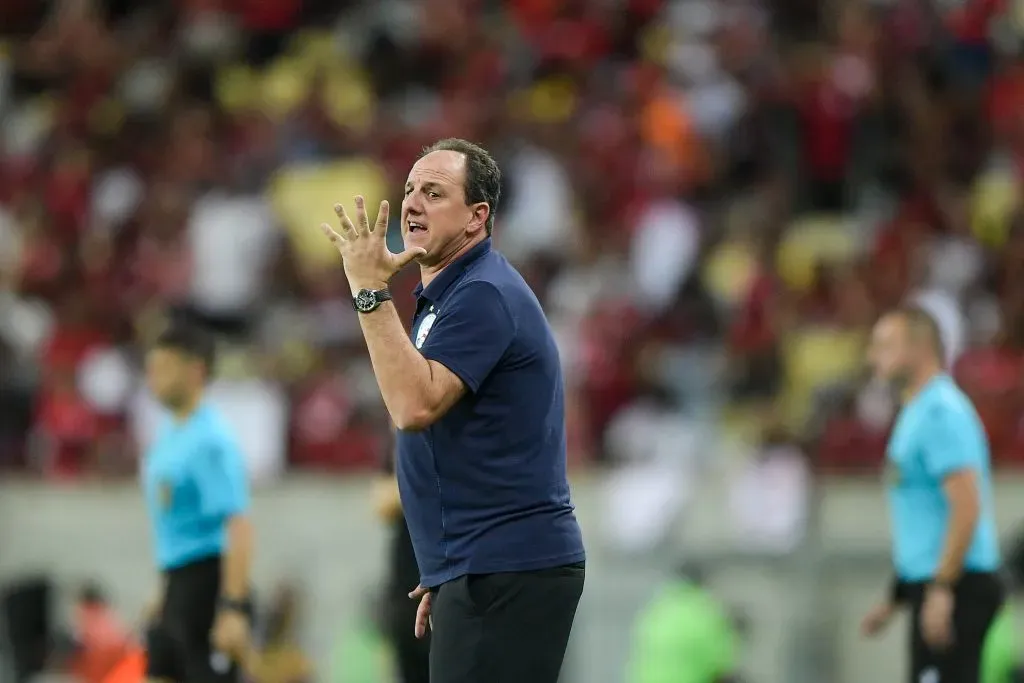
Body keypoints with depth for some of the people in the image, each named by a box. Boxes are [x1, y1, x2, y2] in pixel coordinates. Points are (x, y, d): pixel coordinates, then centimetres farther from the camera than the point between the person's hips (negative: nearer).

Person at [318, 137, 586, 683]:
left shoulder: (483, 294, -14)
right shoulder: (447, 295, 20)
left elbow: (415, 406, -25)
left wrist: (371, 293, -23)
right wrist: (444, 577, 24)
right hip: (481, 571, 11)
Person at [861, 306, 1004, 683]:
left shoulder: (942, 412, -13)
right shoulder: (917, 412, 19)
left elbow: (967, 507, -22)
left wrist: (942, 590, -26)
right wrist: (894, 600, 25)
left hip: (955, 590, -10)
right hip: (929, 584, 10)